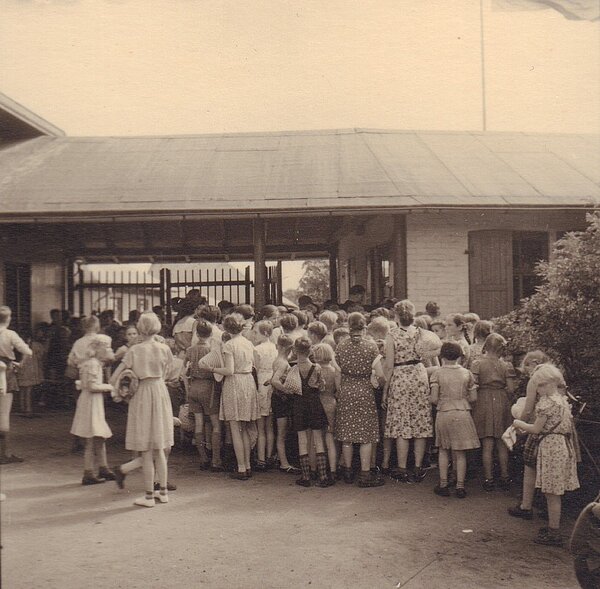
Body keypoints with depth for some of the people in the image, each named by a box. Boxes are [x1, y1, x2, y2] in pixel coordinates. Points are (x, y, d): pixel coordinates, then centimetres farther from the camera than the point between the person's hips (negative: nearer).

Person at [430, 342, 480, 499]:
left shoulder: (437, 373, -4)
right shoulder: (466, 373, 2)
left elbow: (434, 399, -8)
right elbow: (473, 398, 2)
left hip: (444, 414, -1)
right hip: (463, 414, 1)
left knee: (444, 450, 13)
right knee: (460, 452, 7)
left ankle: (443, 485, 15)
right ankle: (460, 487, 9)